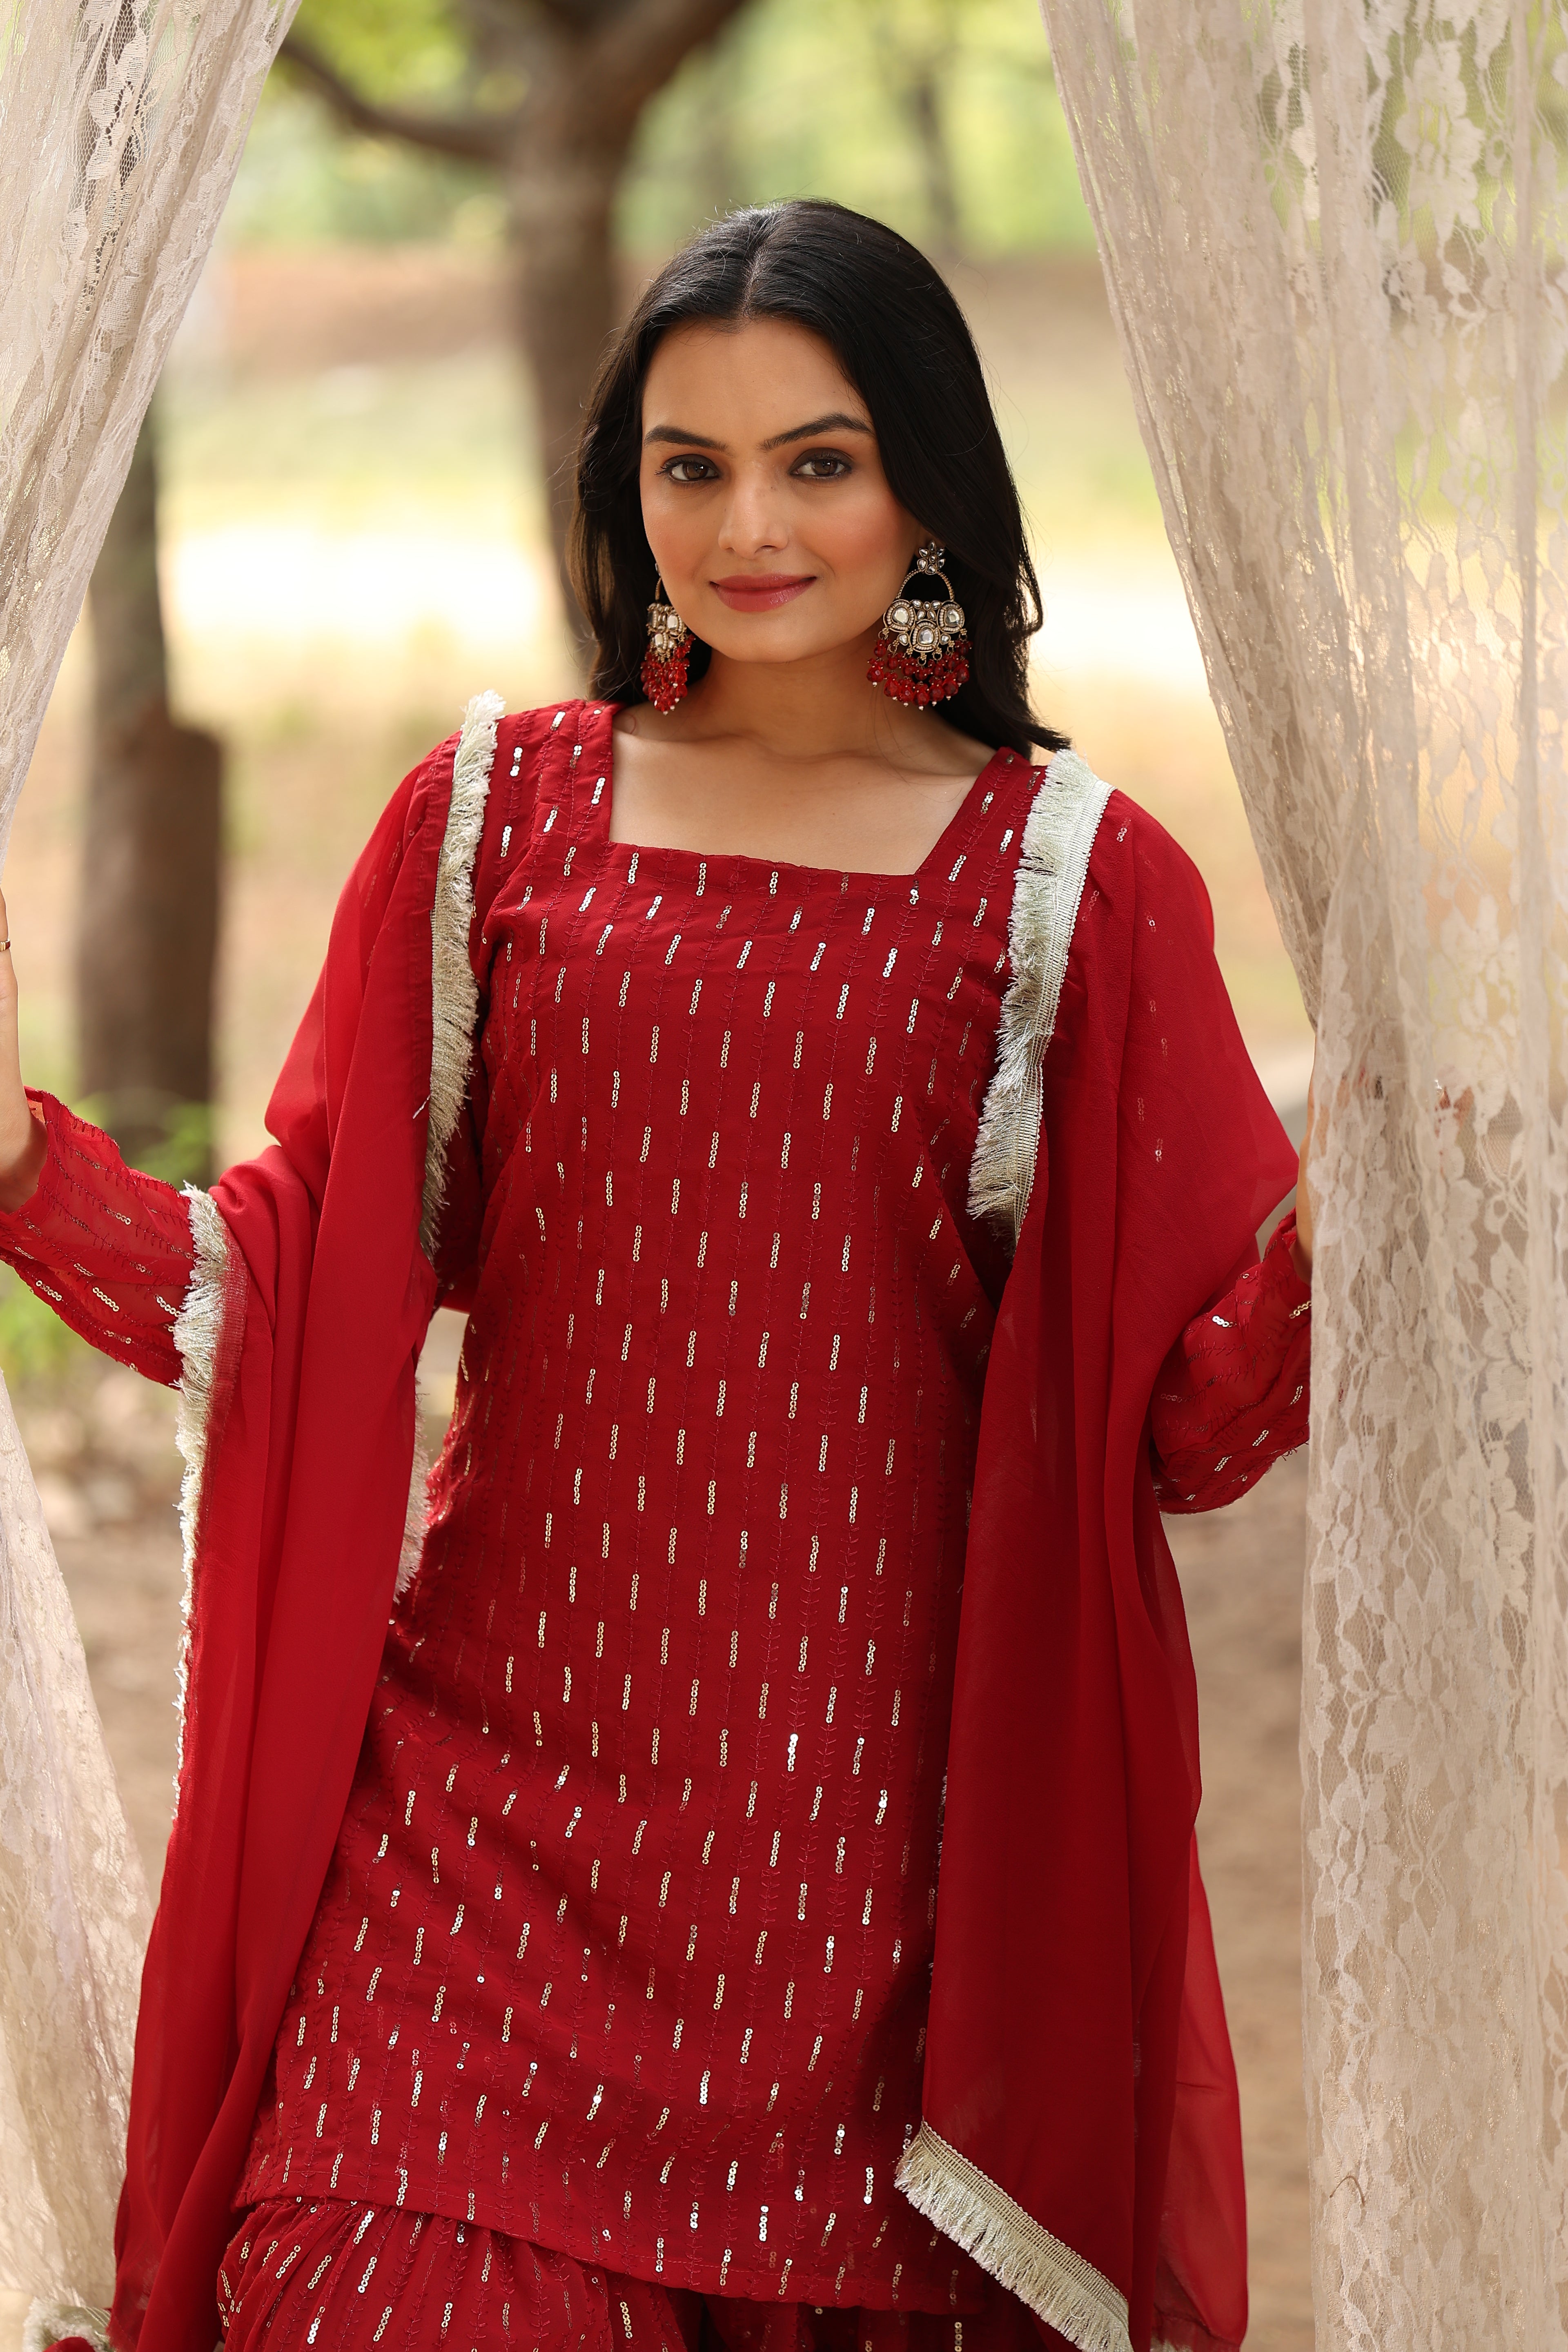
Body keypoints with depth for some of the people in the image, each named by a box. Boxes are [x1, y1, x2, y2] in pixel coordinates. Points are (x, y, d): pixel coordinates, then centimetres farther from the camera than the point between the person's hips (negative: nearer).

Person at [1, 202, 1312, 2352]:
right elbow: (302, 1275, 7)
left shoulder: (1074, 880, 3)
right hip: (506, 1763, 1)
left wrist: (1329, 1242, -18)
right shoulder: (496, 812, 7)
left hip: (883, 1803, -1)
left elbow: (1175, 1424, 1)